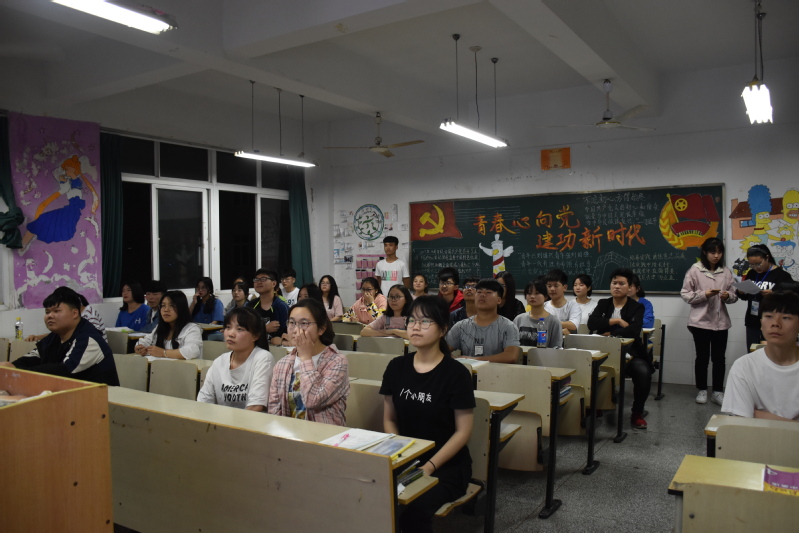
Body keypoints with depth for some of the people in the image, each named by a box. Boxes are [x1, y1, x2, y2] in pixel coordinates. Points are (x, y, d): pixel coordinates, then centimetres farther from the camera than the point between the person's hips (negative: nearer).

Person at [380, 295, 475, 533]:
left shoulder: (456, 373, -11)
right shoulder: (396, 367, 3)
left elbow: (463, 431, -9)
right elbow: (389, 420, 10)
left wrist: (429, 466, -18)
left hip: (447, 465, -3)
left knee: (413, 508, -31)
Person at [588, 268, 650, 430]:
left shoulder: (636, 307, 3)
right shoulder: (603, 304, 12)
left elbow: (634, 331, -15)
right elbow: (592, 323, -6)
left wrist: (611, 334, -13)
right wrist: (617, 321, -12)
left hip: (629, 353, -1)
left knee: (643, 372, -31)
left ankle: (637, 413, -6)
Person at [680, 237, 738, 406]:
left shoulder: (726, 272, 4)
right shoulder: (694, 270, -6)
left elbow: (733, 295, 9)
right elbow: (685, 295, -6)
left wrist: (728, 296, -13)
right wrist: (704, 294, -18)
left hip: (721, 321, 3)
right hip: (701, 321, -3)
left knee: (719, 358, 8)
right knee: (702, 357, 9)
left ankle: (718, 391, 20)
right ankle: (702, 390, 22)